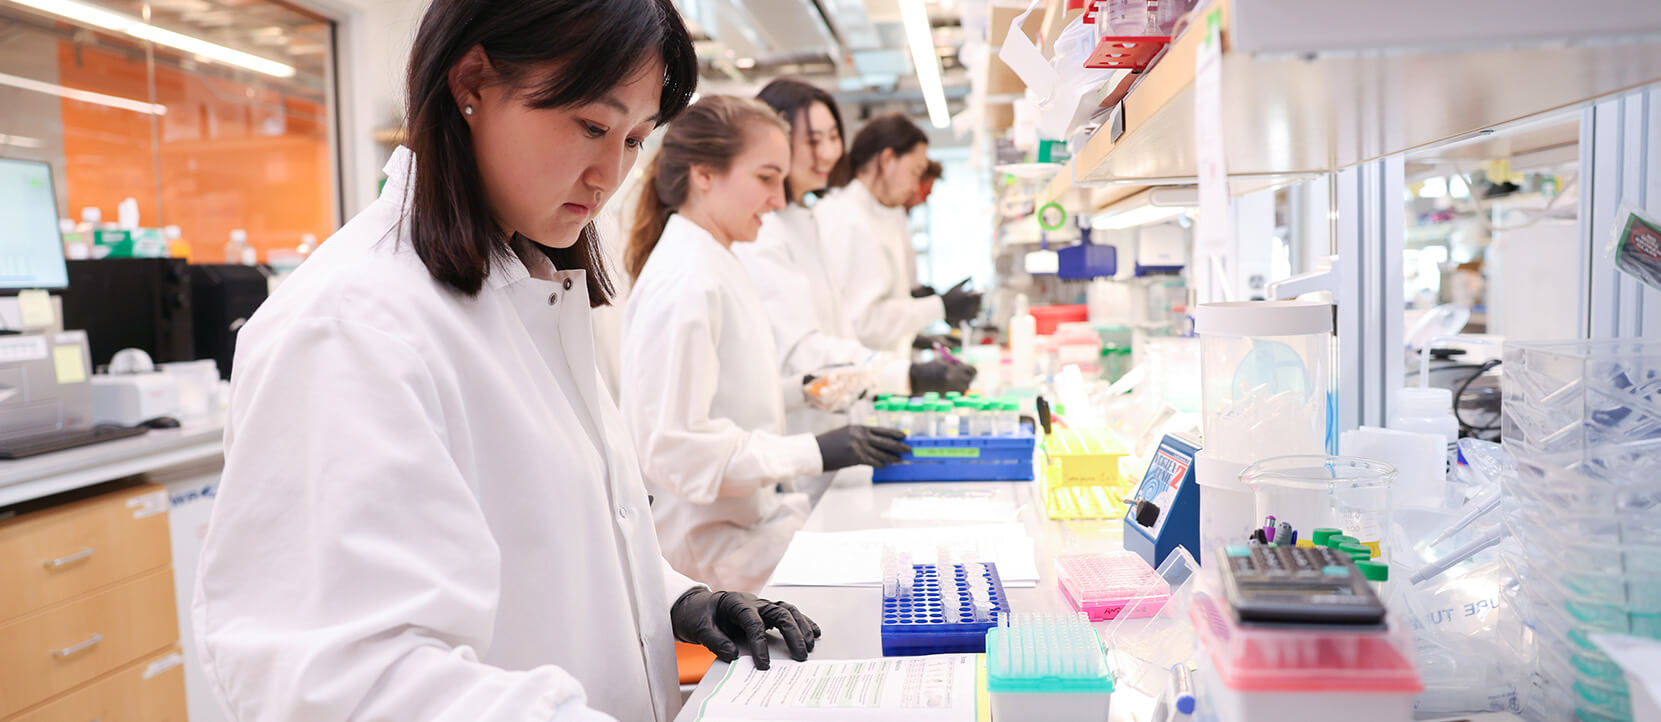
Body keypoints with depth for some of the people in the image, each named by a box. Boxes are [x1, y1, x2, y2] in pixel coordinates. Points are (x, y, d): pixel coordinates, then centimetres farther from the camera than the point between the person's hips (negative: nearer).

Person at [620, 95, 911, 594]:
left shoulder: (711, 266, 11)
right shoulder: (686, 282, -20)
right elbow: (676, 446, -23)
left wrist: (802, 389, 10)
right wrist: (812, 453, -23)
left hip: (745, 512, 9)